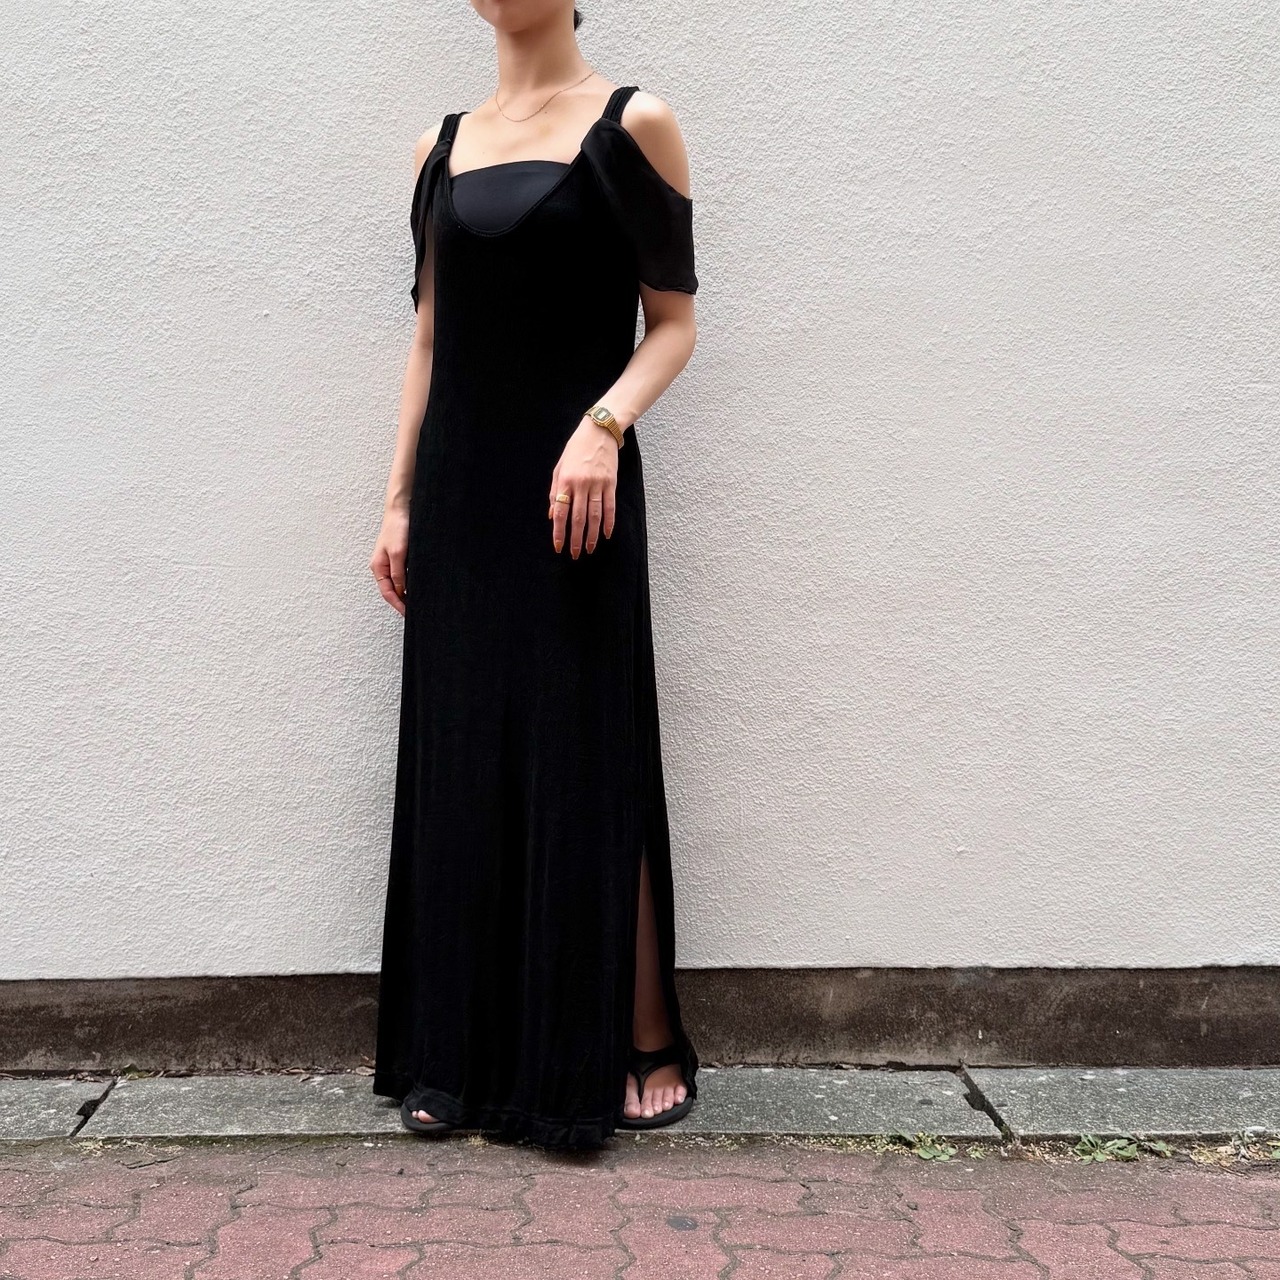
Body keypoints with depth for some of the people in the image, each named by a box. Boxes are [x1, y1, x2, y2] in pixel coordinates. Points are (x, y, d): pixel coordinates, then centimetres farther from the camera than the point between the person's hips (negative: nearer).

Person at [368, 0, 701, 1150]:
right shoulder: (444, 146, 14)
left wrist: (603, 425, -20)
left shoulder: (630, 124, 1)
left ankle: (641, 1048, 11)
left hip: (570, 491, -5)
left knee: (585, 772, -2)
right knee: (462, 771, 7)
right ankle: (466, 1056, 18)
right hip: (458, 494, 5)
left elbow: (675, 323, -2)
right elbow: (431, 340, 15)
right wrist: (400, 502, 10)